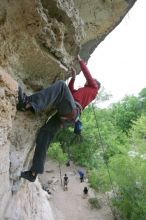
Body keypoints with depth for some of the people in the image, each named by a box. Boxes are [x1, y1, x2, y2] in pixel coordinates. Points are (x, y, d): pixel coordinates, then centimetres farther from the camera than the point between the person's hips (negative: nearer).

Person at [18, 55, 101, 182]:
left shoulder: (94, 88, 23)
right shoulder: (82, 92, 42)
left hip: (71, 110, -8)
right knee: (45, 133, -6)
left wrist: (80, 60, 35)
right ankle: (34, 173, -9)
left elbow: (87, 73, 22)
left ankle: (29, 104, -46)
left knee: (61, 84, -24)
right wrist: (73, 77, 45)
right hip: (66, 116, 8)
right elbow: (70, 91, 47)